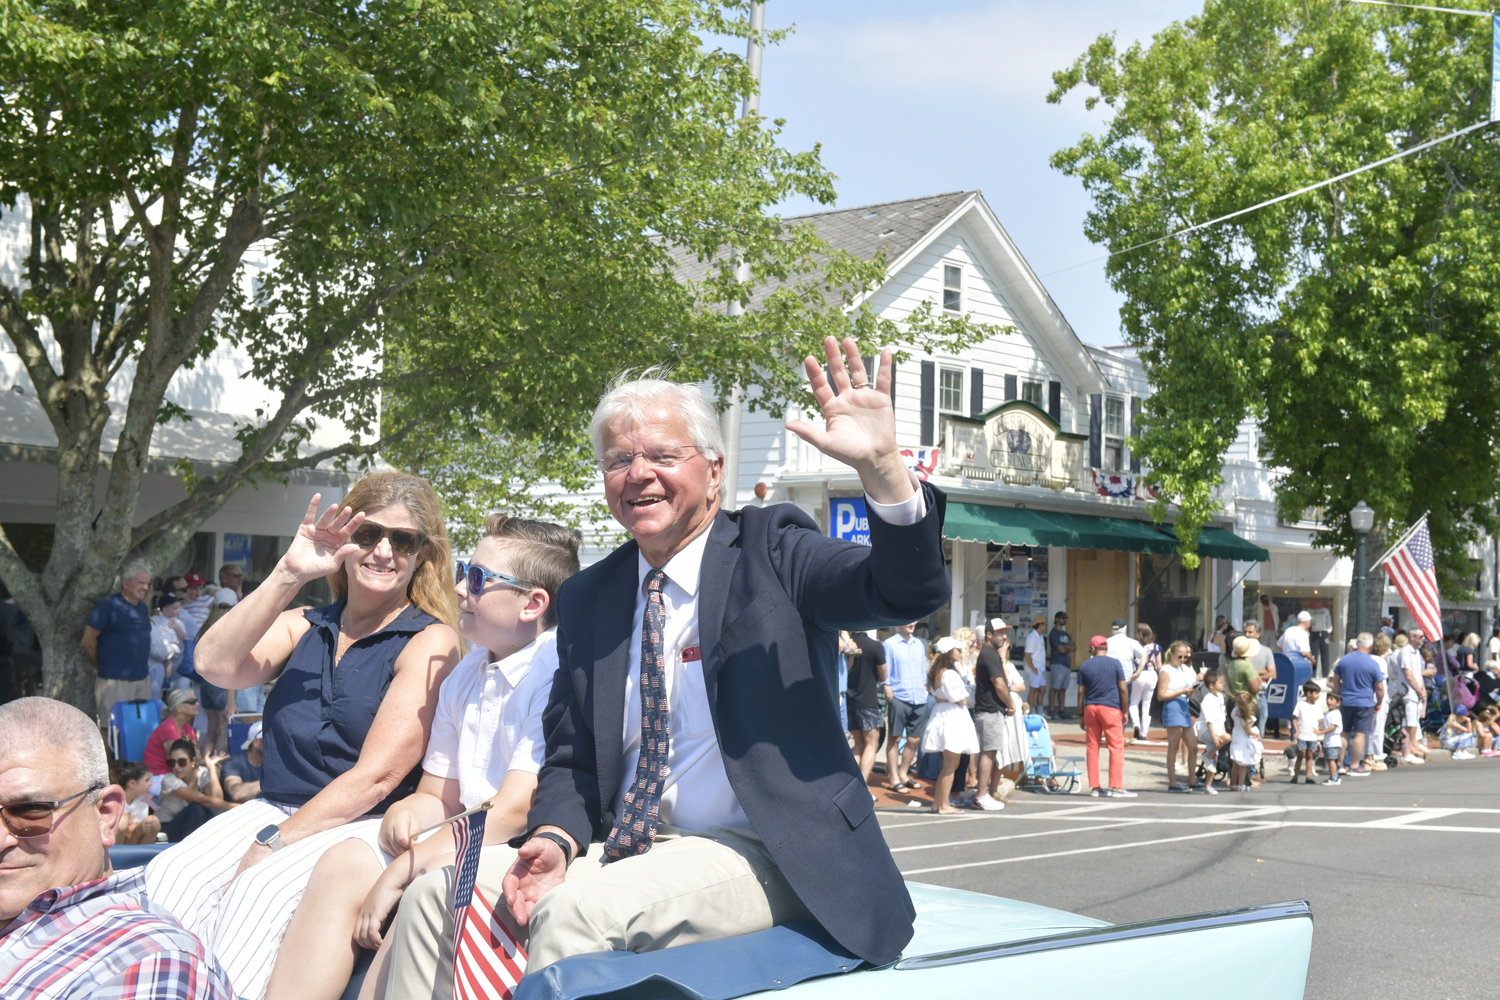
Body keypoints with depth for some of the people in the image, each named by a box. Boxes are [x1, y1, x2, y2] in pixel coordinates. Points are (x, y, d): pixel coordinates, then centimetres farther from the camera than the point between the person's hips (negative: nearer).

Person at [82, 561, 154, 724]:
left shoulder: (142, 608, 13)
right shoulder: (108, 605, -9)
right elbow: (88, 640, -8)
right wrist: (99, 666, 3)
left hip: (143, 678, 7)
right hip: (115, 680, -7)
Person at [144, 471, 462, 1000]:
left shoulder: (430, 640, -2)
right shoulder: (304, 627, 15)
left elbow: (376, 775, -10)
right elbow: (215, 665, -4)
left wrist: (270, 847, -15)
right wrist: (288, 575, -10)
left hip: (363, 824, -5)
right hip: (275, 809, 5)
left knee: (258, 892, -33)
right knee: (169, 878, -24)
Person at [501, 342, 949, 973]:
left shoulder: (772, 550, -1)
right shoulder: (586, 600, 12)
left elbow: (911, 594, -17)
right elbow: (573, 760, 12)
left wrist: (880, 465, -35)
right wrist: (555, 839, -11)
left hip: (760, 855, -5)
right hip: (628, 850, 5)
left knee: (574, 909, -30)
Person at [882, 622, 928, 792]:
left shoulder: (919, 644, 14)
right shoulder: (890, 644, -4)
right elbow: (885, 673, -5)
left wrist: (924, 691, 12)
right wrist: (889, 694, -11)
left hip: (919, 700, 5)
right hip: (899, 698, -5)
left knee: (914, 739, 9)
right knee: (894, 739, 2)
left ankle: (903, 774, 23)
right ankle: (893, 778, 8)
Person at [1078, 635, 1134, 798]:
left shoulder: (1084, 666, 5)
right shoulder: (1115, 663, -1)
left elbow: (1081, 692, 5)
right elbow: (1123, 689, -3)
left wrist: (1082, 715, 11)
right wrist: (1125, 711, 5)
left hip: (1090, 708, 3)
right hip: (1110, 708, -3)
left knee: (1092, 748, 7)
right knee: (1117, 747, -1)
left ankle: (1095, 786, 8)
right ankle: (1116, 787, -7)